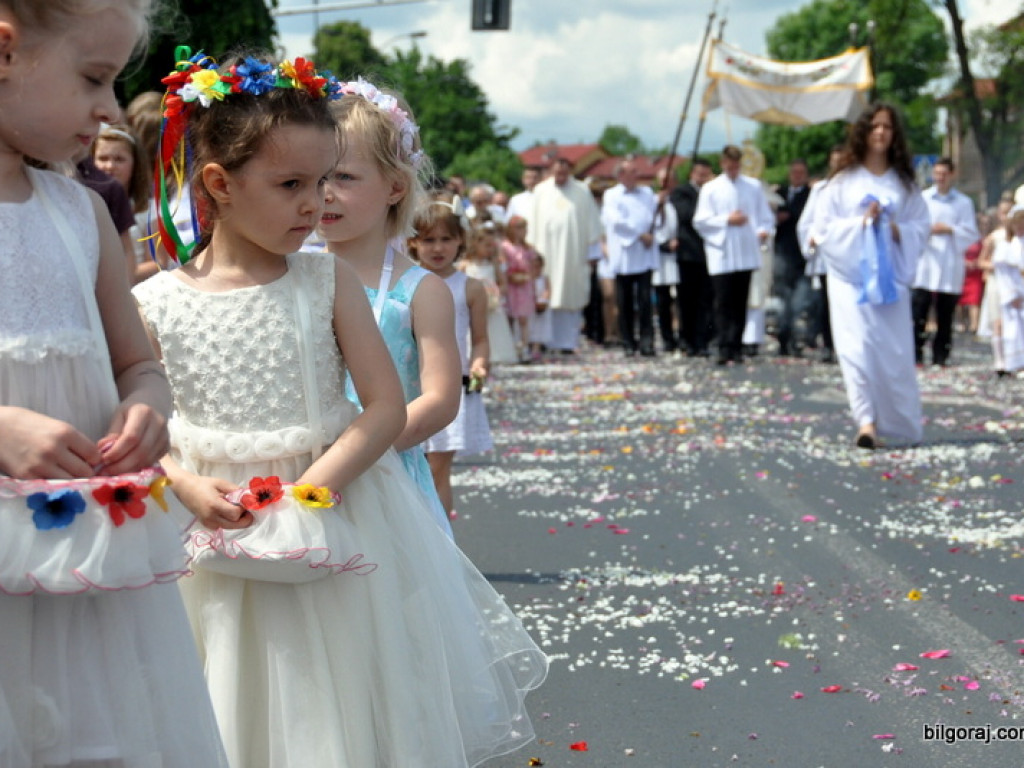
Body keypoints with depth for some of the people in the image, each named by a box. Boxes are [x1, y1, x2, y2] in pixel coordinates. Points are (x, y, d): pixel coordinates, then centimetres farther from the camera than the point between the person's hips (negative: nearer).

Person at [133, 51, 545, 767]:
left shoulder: (328, 282, -5)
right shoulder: (155, 303, -5)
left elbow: (387, 406, -8)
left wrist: (309, 490, -18)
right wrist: (188, 487, -15)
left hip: (336, 530, 0)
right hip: (218, 544, 0)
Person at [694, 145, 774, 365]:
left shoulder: (753, 186, 11)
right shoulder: (710, 189, 6)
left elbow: (765, 215, 12)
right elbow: (700, 221, 0)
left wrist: (764, 230, -8)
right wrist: (727, 220, -11)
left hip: (746, 253, 2)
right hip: (721, 255, -2)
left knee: (740, 303, 5)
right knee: (723, 304, -5)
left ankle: (736, 348, 9)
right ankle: (724, 349, -6)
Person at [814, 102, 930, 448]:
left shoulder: (904, 183, 10)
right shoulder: (843, 181, 4)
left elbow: (922, 227, 8)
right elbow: (824, 227, 0)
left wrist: (897, 231, -11)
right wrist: (861, 223, -12)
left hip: (891, 276, 2)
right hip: (852, 275, -2)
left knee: (895, 351, -1)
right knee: (858, 348, -12)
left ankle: (899, 421, 11)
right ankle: (867, 420, -14)